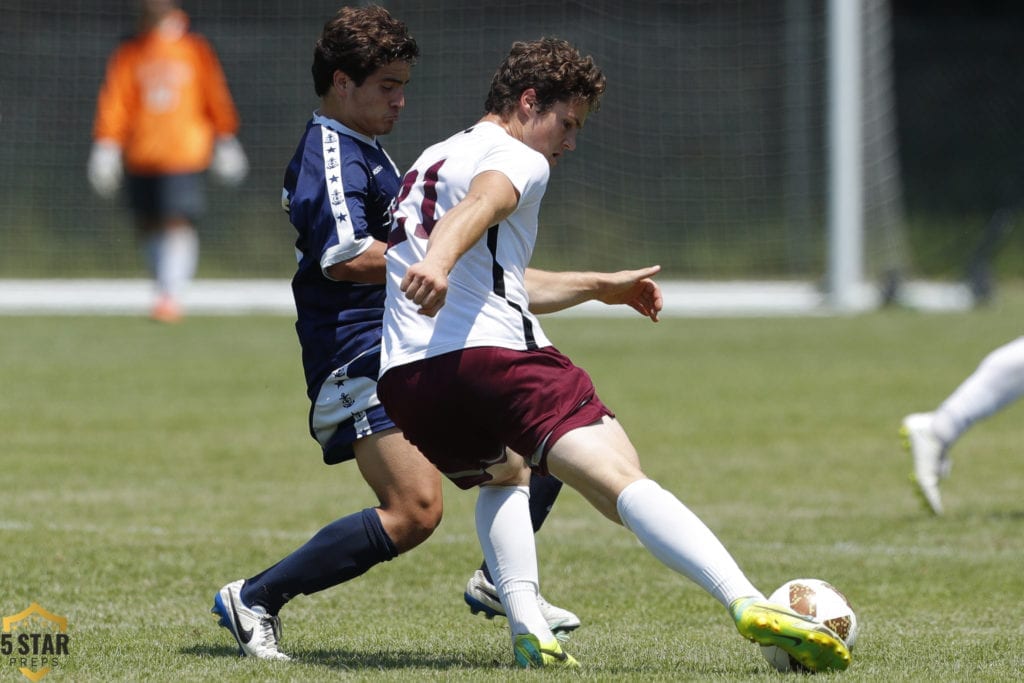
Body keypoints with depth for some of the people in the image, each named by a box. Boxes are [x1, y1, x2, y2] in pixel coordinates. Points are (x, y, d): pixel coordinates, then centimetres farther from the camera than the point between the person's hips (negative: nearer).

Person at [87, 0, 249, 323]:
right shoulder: (129, 54, 7)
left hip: (184, 151, -1)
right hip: (139, 156, 1)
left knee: (178, 222, -4)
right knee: (148, 224, -4)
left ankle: (172, 296, -1)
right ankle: (165, 286, -1)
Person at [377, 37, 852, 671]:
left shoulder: (434, 160, 33)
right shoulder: (517, 160, 5)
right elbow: (477, 205, -21)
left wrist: (601, 286, 49)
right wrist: (437, 264, -41)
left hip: (403, 377, 8)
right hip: (493, 353, -8)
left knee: (502, 476, 34)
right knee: (624, 482, -18)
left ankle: (528, 628, 11)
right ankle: (750, 604, -35)